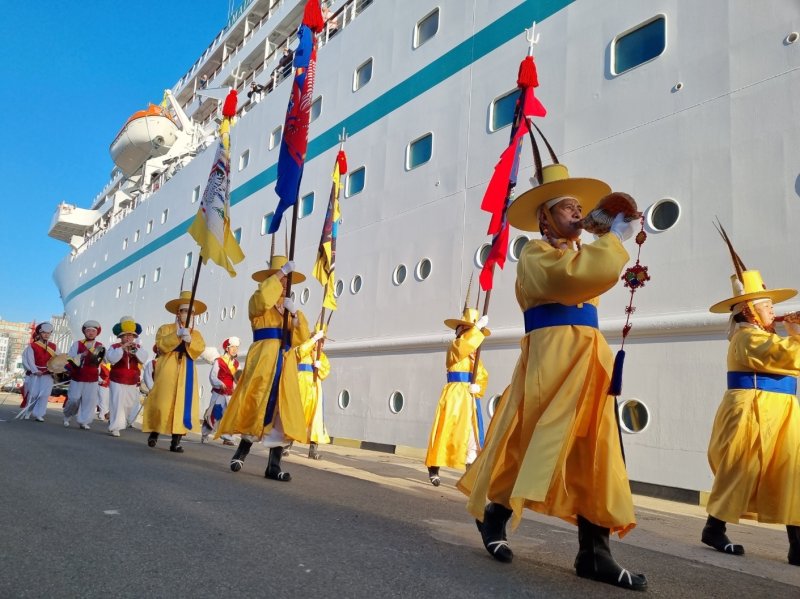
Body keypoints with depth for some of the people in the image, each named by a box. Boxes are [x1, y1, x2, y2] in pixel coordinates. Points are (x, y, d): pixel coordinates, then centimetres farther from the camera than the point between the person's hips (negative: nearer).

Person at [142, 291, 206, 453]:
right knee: (162, 402, -3)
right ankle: (154, 433, 16)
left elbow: (199, 349, -3)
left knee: (183, 403, -6)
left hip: (186, 373, 2)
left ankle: (176, 441, -5)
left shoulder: (196, 334, 16)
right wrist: (177, 335, -19)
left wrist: (189, 339, -19)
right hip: (167, 371, -1)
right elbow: (162, 345, -9)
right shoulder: (165, 329, 10)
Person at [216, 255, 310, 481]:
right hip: (263, 359, -4)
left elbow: (302, 337, 11)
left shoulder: (290, 309, 24)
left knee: (283, 412, -4)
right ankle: (241, 452, 8)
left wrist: (293, 313, -2)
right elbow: (262, 299, -18)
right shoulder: (259, 303, 10)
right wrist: (280, 273, -12)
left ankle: (274, 465, -4)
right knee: (258, 405, -9)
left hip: (285, 363, 4)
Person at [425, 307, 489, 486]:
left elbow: (483, 377, 10)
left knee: (471, 434, 4)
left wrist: (478, 388, -10)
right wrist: (477, 327, -23)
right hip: (454, 394, -6)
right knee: (446, 430, -6)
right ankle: (433, 471, 2)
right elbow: (464, 344, -25)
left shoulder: (475, 355, 17)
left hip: (470, 397, 6)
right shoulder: (455, 347, 0)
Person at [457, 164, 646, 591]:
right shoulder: (535, 252, -2)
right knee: (534, 441, -3)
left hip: (590, 357, 8)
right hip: (551, 355, -8)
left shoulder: (579, 252, 24)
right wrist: (615, 238, -7)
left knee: (594, 452, 3)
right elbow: (577, 275, -19)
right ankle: (493, 516, 19)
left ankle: (594, 552, 7)